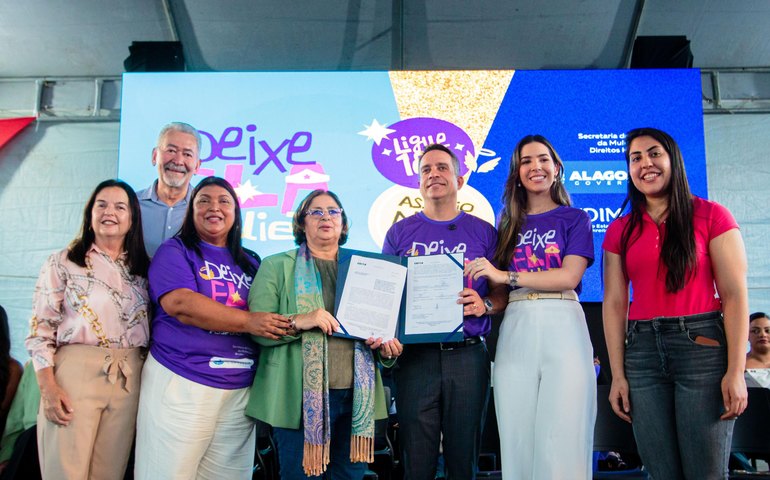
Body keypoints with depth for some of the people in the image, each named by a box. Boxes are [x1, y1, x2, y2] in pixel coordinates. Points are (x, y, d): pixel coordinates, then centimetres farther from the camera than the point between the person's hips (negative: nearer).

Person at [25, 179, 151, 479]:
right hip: (75, 373, -3)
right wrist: (47, 387, -11)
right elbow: (40, 329, -1)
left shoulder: (143, 269, 12)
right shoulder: (63, 263, 3)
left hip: (129, 379, 3)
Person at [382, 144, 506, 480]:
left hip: (468, 354, 0)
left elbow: (502, 293, 8)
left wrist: (484, 304, -13)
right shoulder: (400, 232, 9)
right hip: (414, 355, 0)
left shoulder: (483, 232, 8)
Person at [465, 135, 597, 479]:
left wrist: (506, 276, -13)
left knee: (563, 440, -7)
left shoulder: (574, 218, 9)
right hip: (515, 331, 3)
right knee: (517, 439, 2)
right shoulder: (508, 226, 18)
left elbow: (570, 276, -7)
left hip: (562, 326, -3)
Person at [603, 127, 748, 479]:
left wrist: (736, 371, -11)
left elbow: (734, 295, -3)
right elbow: (614, 303, 7)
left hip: (702, 345, -3)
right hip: (642, 350, 3)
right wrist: (617, 375, 1)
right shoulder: (620, 230, 11)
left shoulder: (711, 216, 2)